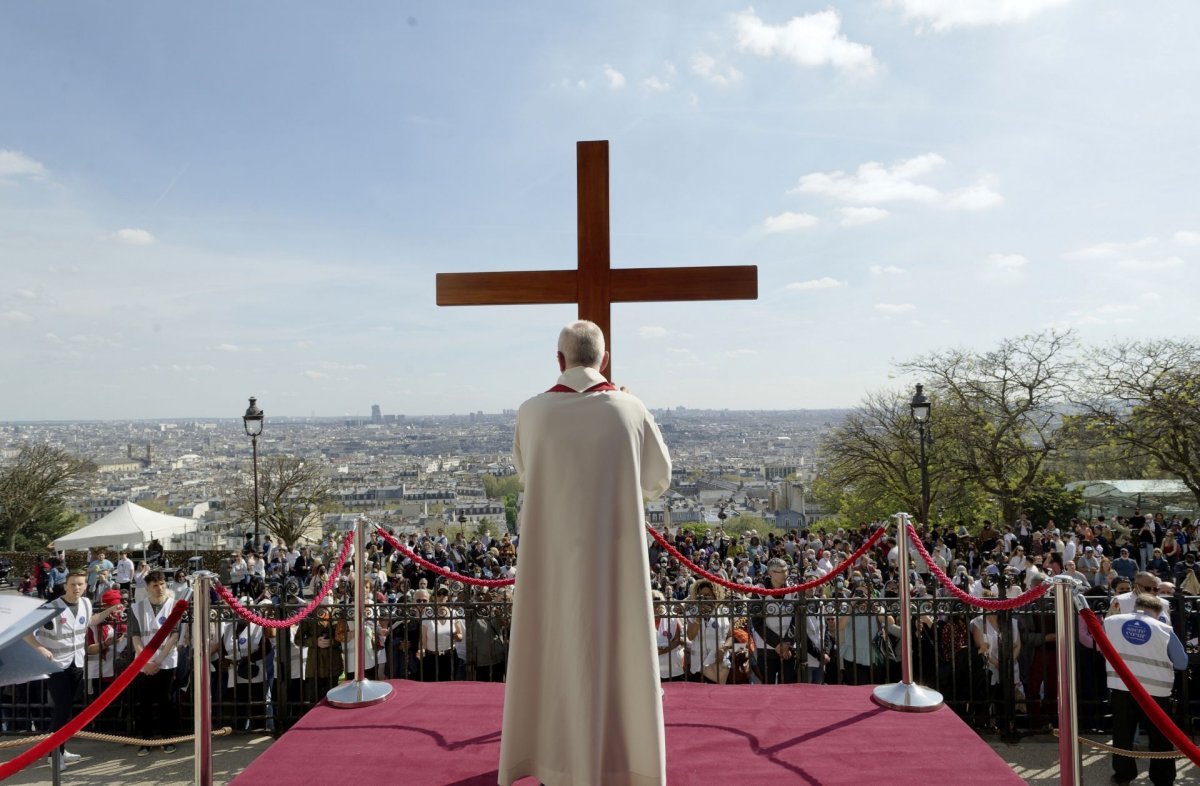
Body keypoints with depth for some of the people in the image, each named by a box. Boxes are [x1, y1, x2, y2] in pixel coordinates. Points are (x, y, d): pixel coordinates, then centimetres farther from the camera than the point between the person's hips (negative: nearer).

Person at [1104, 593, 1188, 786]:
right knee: (1161, 737, 16)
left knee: (1122, 732, 16)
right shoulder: (1165, 629, -8)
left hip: (1120, 687, 2)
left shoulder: (1111, 621, -1)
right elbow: (1182, 663, -1)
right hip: (1155, 690, -2)